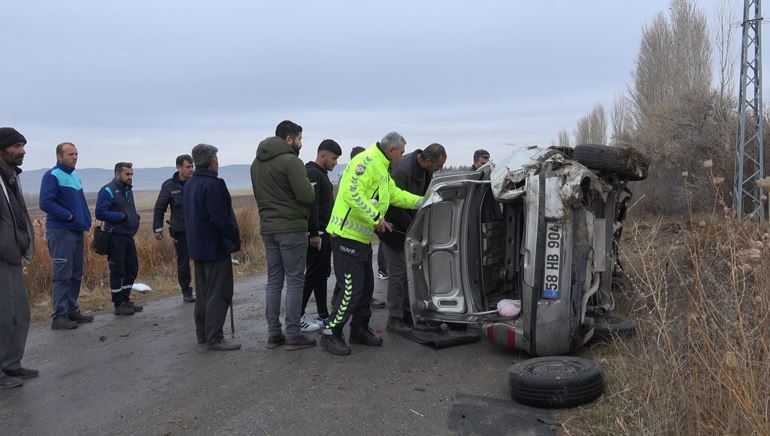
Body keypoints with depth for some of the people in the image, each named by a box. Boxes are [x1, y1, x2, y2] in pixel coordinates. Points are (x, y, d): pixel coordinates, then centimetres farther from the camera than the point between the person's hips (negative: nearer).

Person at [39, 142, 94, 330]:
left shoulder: (75, 175, 15)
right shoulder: (52, 175, -10)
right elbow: (45, 203, -19)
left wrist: (86, 219, 10)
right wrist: (68, 216, -18)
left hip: (77, 231, 8)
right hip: (60, 232, -8)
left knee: (76, 275, 12)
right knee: (62, 275, -8)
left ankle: (72, 311, 21)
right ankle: (59, 316, -3)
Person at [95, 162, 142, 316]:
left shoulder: (128, 190, 16)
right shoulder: (108, 190, -11)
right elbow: (100, 213, -20)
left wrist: (135, 218, 7)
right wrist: (122, 216, -20)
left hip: (129, 236, 9)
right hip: (116, 238, -8)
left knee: (132, 269, 13)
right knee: (117, 271, -1)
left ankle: (125, 300, 25)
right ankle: (119, 305, 8)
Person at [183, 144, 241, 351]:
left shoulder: (189, 185, 12)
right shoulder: (212, 184, -18)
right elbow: (221, 218, -22)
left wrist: (196, 237, 18)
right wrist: (235, 237, -10)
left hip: (197, 247, 10)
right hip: (216, 247, -10)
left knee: (203, 292, 17)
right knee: (219, 294, -4)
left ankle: (202, 333, 24)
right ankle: (214, 338, -2)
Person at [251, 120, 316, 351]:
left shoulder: (256, 163, 12)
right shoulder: (290, 161, -14)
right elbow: (307, 196, -18)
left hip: (267, 228, 8)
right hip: (291, 228, -8)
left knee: (274, 280, 12)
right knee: (295, 281, -1)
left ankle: (273, 334, 15)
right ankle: (293, 335, 3)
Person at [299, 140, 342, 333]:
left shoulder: (321, 174, 19)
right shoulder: (312, 174, -15)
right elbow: (310, 205, -23)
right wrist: (314, 233, -25)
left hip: (324, 233, 10)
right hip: (316, 235, -10)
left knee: (322, 274, 12)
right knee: (313, 274, -6)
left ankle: (323, 315, 19)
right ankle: (298, 316, 1)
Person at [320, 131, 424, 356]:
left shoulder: (381, 168, 20)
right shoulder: (367, 161, -15)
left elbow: (395, 194, 28)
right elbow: (352, 192, -26)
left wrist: (423, 202, 24)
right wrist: (376, 217, -23)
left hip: (362, 237, 11)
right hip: (347, 235, -11)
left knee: (366, 286, 16)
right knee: (351, 289, -9)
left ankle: (360, 330, 29)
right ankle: (331, 335, 2)